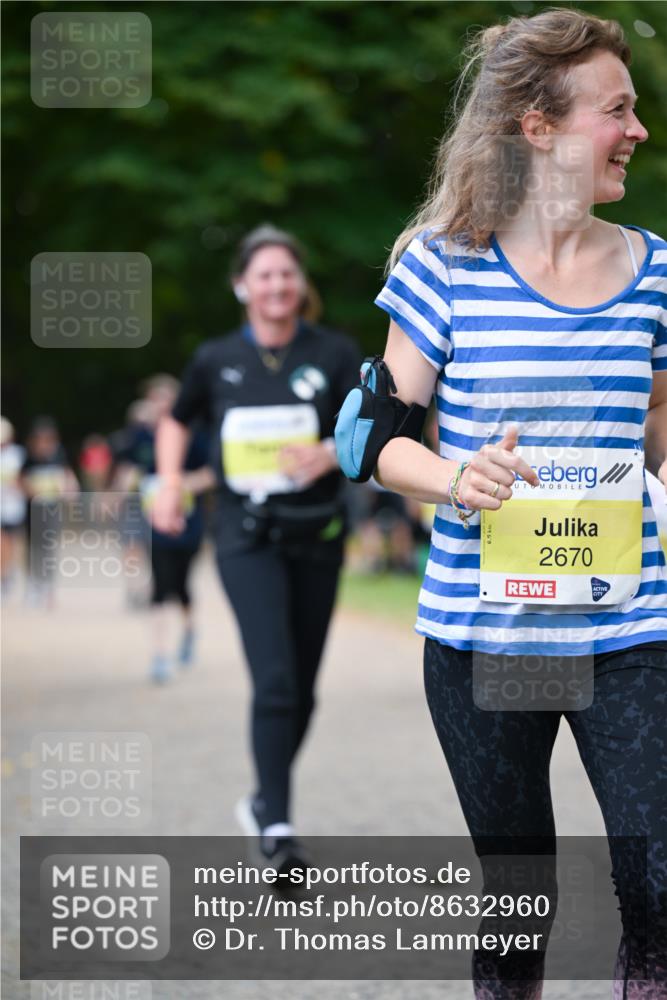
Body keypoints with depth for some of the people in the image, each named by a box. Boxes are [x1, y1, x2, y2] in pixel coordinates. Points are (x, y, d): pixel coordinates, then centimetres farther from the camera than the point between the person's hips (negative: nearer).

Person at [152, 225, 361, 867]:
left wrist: (331, 453, -26)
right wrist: (169, 483, 8)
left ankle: (265, 800, 30)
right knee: (275, 680, -17)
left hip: (315, 533, 1)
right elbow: (176, 421, 22)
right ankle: (277, 828, -16)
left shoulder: (333, 353, 0)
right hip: (247, 537, -1)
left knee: (301, 689, 9)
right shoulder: (217, 360, 4)